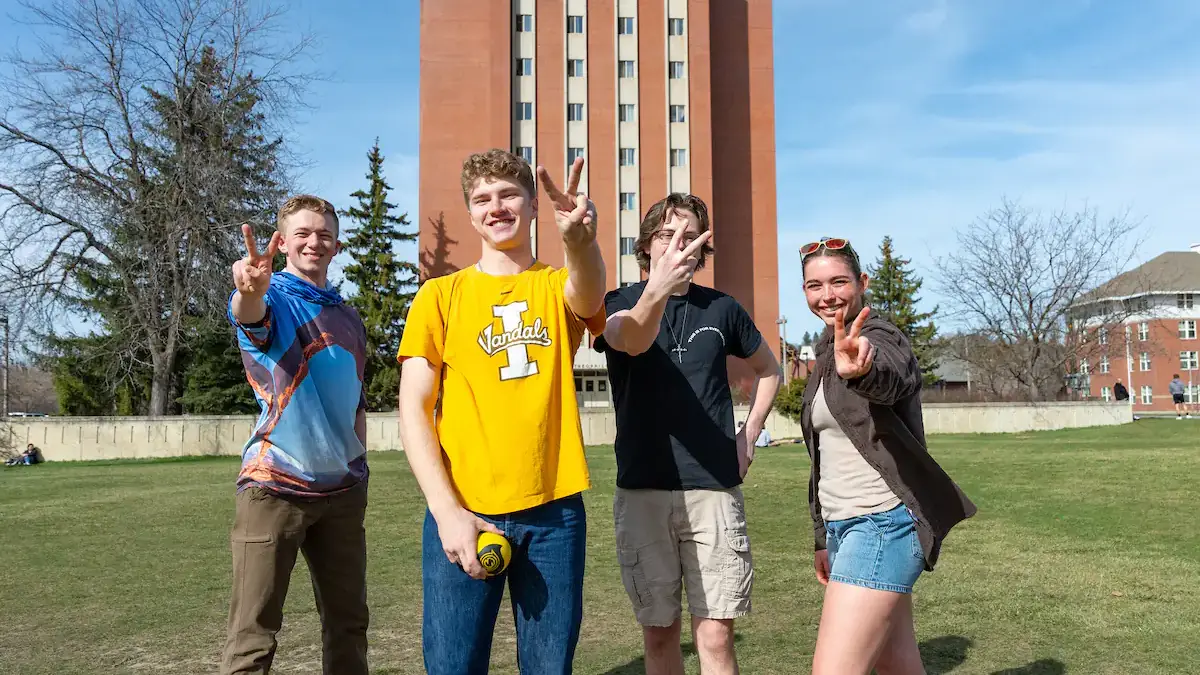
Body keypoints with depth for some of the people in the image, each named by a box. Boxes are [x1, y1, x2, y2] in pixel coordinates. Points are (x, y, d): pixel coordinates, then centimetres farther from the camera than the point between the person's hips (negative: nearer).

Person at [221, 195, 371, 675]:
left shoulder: (348, 317, 14)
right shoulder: (272, 298, -3)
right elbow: (249, 317, -30)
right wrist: (249, 292, -53)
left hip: (343, 488, 6)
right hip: (275, 484, -5)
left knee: (348, 623, 12)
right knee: (252, 635, -3)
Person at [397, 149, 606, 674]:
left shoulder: (559, 287, 7)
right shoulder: (440, 296, 6)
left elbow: (588, 296, -18)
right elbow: (414, 409, 1)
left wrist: (580, 242, -41)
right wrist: (447, 510, -10)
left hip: (554, 511, 1)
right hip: (464, 514, 0)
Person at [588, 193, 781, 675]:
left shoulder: (721, 309, 7)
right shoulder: (620, 303, 0)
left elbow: (769, 369, 24)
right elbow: (630, 340, -26)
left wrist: (749, 435, 10)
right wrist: (656, 291, -47)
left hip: (714, 489, 1)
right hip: (642, 490, 0)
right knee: (659, 633, 8)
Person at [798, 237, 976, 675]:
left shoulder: (878, 338, -10)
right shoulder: (828, 353, 15)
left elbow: (890, 379, -37)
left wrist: (862, 369, -60)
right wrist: (823, 538, 24)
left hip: (882, 524, -9)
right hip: (843, 524, 9)